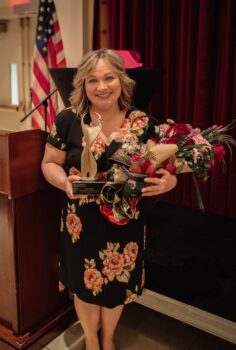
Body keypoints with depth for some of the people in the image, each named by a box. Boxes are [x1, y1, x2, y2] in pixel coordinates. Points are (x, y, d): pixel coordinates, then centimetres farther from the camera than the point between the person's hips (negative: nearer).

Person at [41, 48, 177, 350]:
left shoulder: (142, 123, -6)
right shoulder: (68, 119, -9)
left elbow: (163, 167, 2)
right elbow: (49, 163, -1)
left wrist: (168, 181, -22)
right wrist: (64, 182, -23)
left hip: (125, 224, 1)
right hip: (82, 223, 0)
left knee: (117, 287, 19)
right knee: (85, 285, 17)